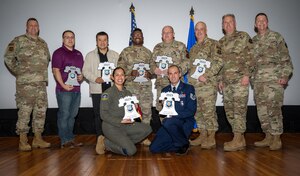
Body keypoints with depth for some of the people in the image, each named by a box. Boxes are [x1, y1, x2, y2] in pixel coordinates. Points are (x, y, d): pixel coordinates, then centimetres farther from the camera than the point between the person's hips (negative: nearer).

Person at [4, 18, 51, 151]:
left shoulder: (43, 43, 17)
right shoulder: (19, 40, 0)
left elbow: (47, 60, 27)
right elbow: (8, 57, -4)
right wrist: (18, 72, -2)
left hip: (41, 83, 6)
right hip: (25, 83, -6)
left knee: (41, 110, 7)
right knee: (25, 111, -4)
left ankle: (38, 139, 16)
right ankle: (23, 141, 5)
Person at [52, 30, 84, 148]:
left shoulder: (78, 54, 19)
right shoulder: (59, 52, -2)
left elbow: (82, 69, 26)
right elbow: (56, 70, -10)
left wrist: (81, 76, 4)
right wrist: (63, 85, -17)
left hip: (76, 89, 7)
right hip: (64, 90, -7)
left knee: (72, 115, 12)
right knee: (64, 115, -3)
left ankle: (71, 139, 22)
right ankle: (65, 141, 5)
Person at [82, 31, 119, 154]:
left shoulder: (115, 55, 15)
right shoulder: (90, 55, 11)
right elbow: (85, 71, 4)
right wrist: (95, 79, -12)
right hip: (97, 89, -1)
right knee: (98, 114, -1)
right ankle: (100, 138, 5)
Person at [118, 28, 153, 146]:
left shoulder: (148, 52, 14)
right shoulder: (126, 52, 5)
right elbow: (120, 68, 0)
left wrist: (150, 74, -8)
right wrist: (130, 73, -16)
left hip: (146, 87, 3)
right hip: (130, 86, -3)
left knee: (146, 111, 4)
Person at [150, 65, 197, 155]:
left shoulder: (188, 88, 1)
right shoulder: (165, 90, 15)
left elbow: (191, 110, -8)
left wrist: (173, 115, -19)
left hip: (185, 123, -4)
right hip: (169, 123, 4)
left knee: (168, 122, -36)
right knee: (154, 148, -13)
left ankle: (184, 143, -10)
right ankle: (179, 146, 7)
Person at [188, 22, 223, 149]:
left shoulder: (213, 44, -1)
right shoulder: (193, 48, 21)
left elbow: (219, 62, -11)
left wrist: (205, 75, -16)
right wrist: (191, 78, 11)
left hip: (208, 84, -7)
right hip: (194, 85, 7)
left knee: (209, 111, -5)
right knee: (198, 112, 11)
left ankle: (211, 139, 4)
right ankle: (203, 136, 22)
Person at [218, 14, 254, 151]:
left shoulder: (243, 36, 2)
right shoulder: (221, 42, 20)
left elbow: (250, 56, -6)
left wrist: (246, 74, -15)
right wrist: (221, 79, 16)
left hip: (240, 79, -7)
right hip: (227, 81, 7)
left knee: (239, 108, -8)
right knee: (229, 109, 6)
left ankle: (238, 139, -2)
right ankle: (240, 139, 15)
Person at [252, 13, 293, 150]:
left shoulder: (276, 37, 3)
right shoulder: (253, 41, 16)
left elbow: (285, 58, -2)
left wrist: (285, 75, -11)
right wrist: (250, 77, 13)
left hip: (274, 79, -5)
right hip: (258, 81, 5)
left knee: (273, 109, -7)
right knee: (262, 110, 6)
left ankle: (277, 139, 4)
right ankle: (268, 137, 17)